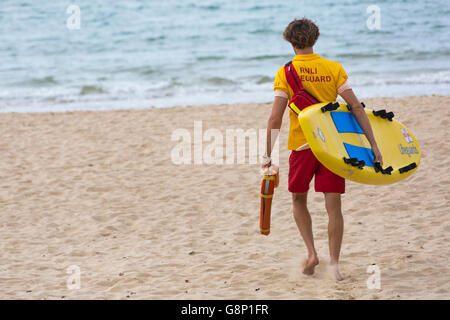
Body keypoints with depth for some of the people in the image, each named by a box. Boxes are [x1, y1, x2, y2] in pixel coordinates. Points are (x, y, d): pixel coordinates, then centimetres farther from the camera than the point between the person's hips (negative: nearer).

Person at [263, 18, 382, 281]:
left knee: (299, 200, 19)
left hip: (301, 146, -1)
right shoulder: (334, 69, 0)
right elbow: (356, 107, -7)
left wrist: (269, 155, -3)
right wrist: (373, 144, -7)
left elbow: (275, 118, -10)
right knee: (333, 206, 4)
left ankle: (312, 252, 7)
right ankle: (334, 263, 0)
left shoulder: (285, 73, -5)